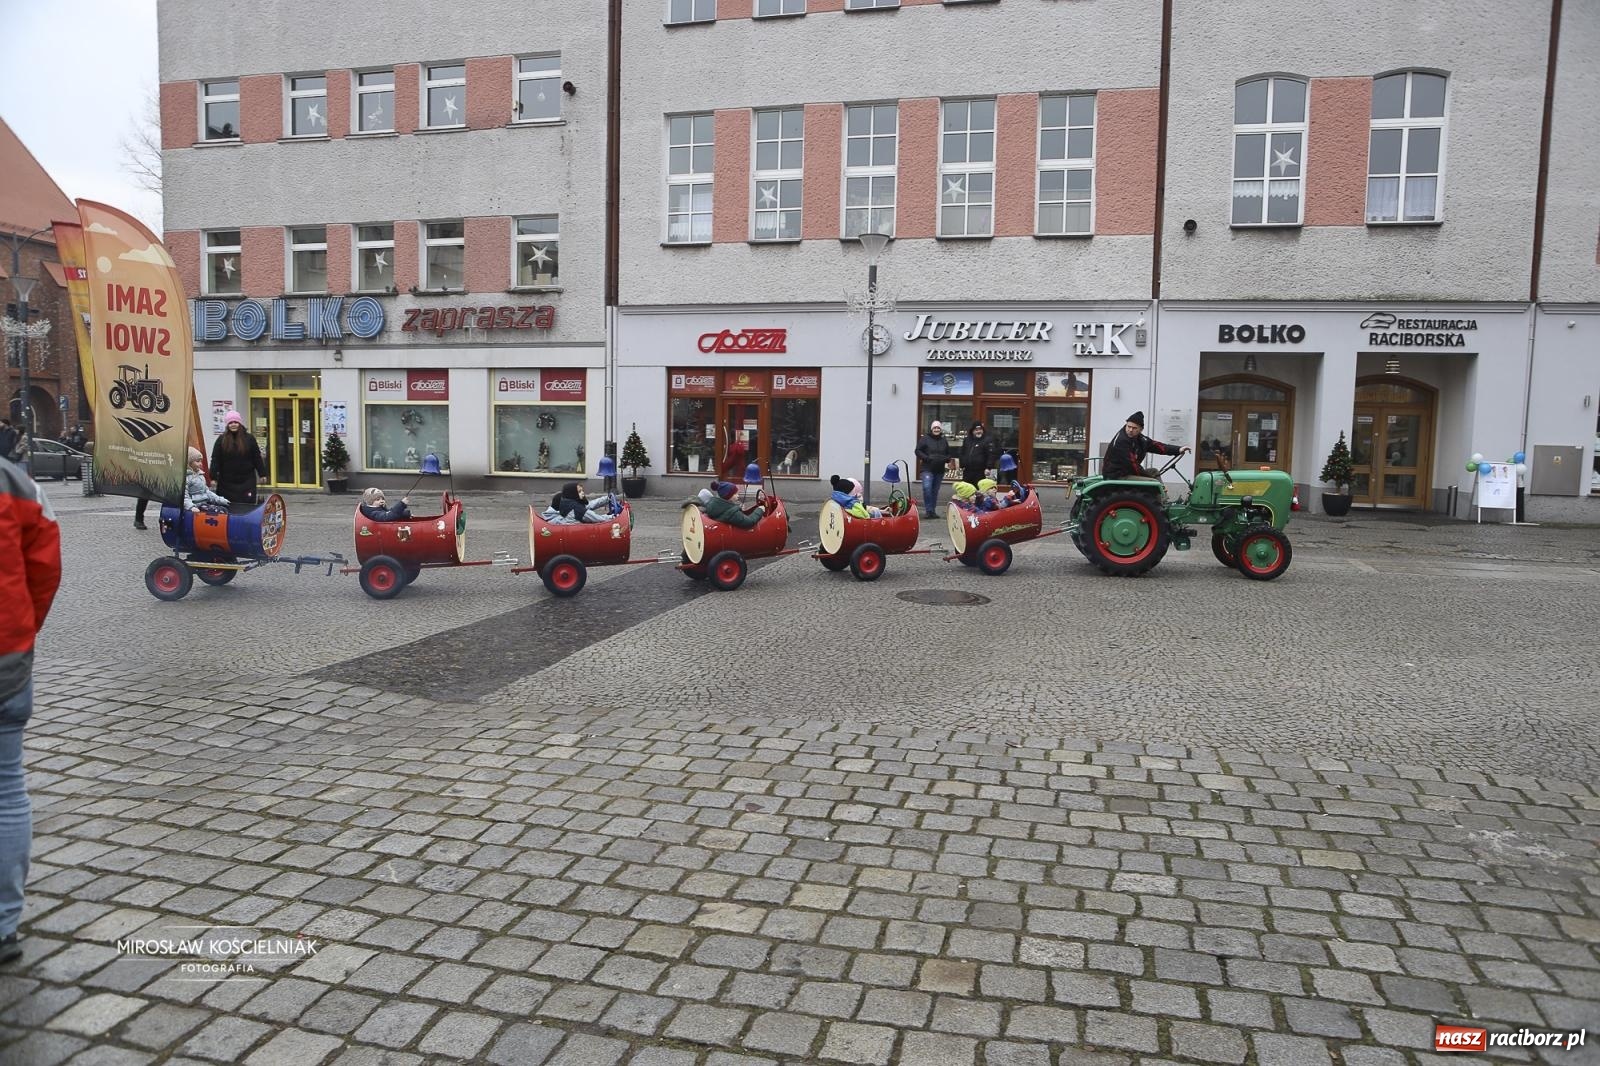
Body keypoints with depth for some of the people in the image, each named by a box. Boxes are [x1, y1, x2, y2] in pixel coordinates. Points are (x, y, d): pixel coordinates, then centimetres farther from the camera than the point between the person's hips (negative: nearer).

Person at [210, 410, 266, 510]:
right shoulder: (221, 440, 0)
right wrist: (213, 476, -3)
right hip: (227, 482, 0)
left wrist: (262, 473, 3)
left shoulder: (249, 439, 1)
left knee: (248, 506, -1)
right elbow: (215, 459, 0)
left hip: (247, 480, 0)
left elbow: (257, 458, 4)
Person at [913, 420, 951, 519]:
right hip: (927, 469, -4)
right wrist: (927, 458, -17)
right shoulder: (924, 439, -2)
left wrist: (946, 459, -1)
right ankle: (928, 510, -12)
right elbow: (918, 451, -3)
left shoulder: (944, 441, 13)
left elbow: (948, 454, 21)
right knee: (927, 488, -20)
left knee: (935, 491, 9)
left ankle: (933, 511, 18)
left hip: (940, 471, 4)